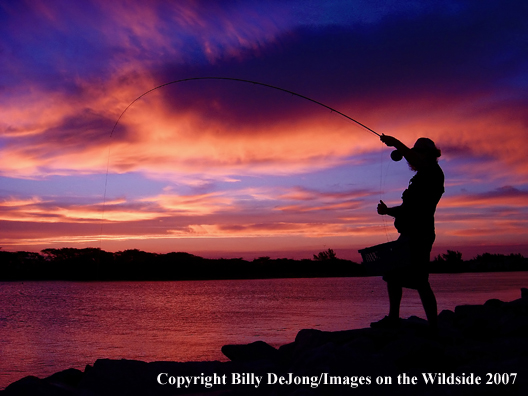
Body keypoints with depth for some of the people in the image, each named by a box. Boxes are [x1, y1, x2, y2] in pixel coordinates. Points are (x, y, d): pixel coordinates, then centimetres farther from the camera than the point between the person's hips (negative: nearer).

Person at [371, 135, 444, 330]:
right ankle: (393, 318, 22)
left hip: (419, 235, -10)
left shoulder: (434, 173, -4)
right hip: (410, 235, 10)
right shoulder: (420, 179, 24)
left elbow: (416, 161, -28)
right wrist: (387, 210, 14)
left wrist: (396, 143, -23)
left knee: (420, 281, -12)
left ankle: (433, 328, -8)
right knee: (392, 274, 13)